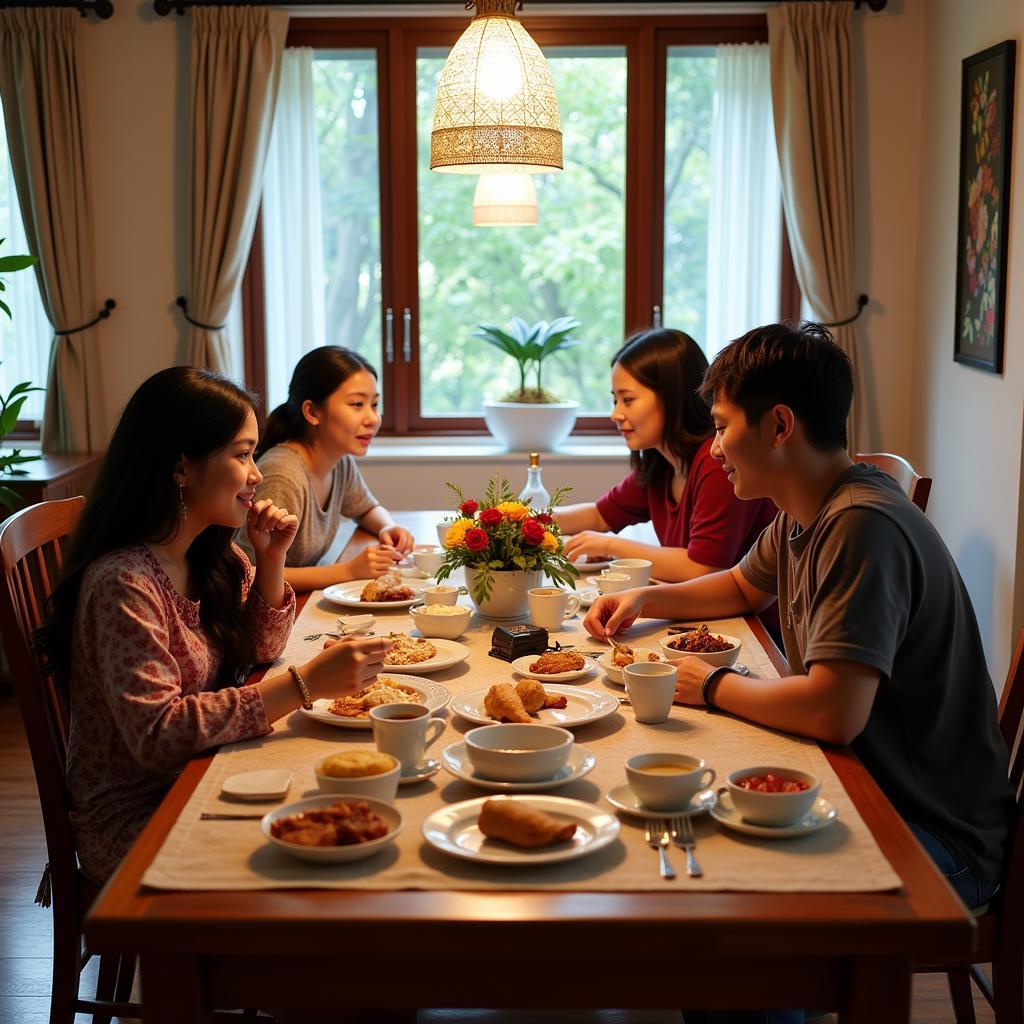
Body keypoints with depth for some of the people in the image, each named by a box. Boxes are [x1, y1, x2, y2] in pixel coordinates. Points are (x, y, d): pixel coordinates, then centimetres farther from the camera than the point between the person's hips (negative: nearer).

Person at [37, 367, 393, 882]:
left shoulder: (215, 556, 3)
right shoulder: (121, 583, -23)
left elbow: (258, 650, 16)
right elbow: (158, 735, -29)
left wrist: (271, 561, -3)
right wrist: (305, 682, -32)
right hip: (136, 822, -8)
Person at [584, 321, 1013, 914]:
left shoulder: (861, 526, -25)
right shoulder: (803, 514, 5)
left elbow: (835, 713, -34)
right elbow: (744, 588, 29)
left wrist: (713, 687, -16)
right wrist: (646, 599, 12)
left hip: (936, 834, -9)